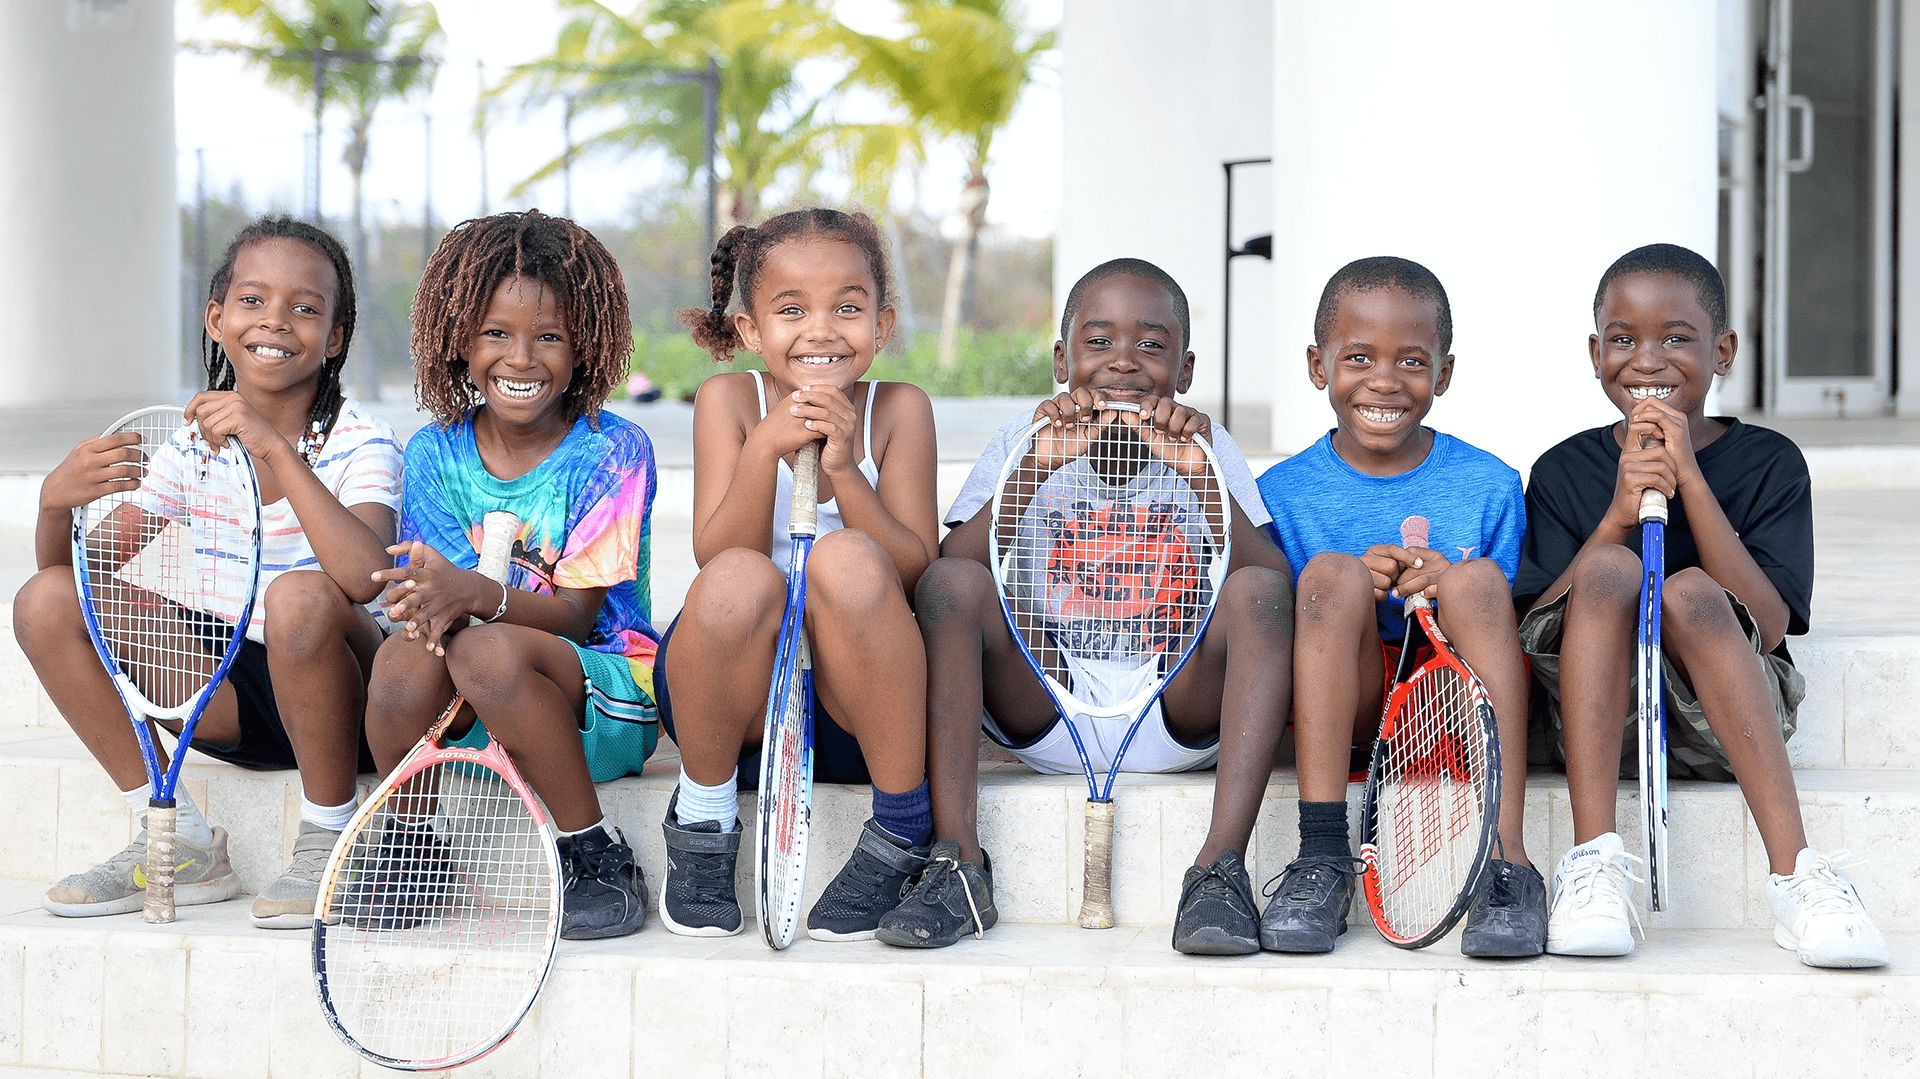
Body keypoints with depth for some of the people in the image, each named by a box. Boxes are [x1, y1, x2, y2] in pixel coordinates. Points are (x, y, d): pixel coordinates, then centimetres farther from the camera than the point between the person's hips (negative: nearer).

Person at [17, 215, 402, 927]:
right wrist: (58, 499, -20)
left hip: (337, 695, -5)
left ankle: (329, 843, -15)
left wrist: (275, 448, -36)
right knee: (46, 601, -9)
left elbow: (365, 577, -34)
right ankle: (179, 842, -3)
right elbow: (89, 563, 3)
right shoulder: (192, 441, 2)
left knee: (301, 596, -37)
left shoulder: (360, 444, -13)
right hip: (232, 696, 5)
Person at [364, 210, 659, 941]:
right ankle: (414, 849, -6)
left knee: (485, 650, -34)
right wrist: (434, 599, -27)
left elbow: (579, 612, -14)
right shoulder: (435, 453, 5)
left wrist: (476, 594, -33)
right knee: (407, 652, -30)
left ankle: (598, 858, -18)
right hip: (467, 717, 3)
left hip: (602, 701, -3)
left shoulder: (611, 452, -6)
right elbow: (437, 586, -1)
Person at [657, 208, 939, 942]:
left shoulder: (899, 410, -1)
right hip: (739, 693, 0)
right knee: (741, 579, -32)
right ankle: (702, 824, -7)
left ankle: (903, 833, -16)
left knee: (848, 557, -30)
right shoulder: (730, 400, -1)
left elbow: (914, 572, -10)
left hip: (861, 693, 0)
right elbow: (716, 557, -11)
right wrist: (766, 449, -25)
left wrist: (844, 470, -22)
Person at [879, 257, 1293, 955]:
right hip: (1042, 709, 0)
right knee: (952, 583, -23)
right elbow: (952, 568, -9)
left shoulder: (1207, 448, 7)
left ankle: (1220, 871, -32)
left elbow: (1274, 581, -9)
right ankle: (958, 866, -25)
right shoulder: (1023, 443, 8)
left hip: (1180, 710, 0)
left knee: (1255, 592, -26)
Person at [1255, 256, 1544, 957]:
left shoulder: (1489, 485, 5)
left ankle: (1507, 866, -35)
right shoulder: (1284, 493, 5)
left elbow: (1513, 628, 4)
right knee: (1334, 570, -25)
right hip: (1343, 709, 0)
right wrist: (1350, 593, -16)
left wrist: (1455, 589, -18)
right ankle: (1323, 860, -32)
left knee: (1479, 578, -26)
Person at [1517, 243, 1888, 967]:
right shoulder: (1564, 472, 7)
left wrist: (1690, 478, -16)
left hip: (1724, 722, -1)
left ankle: (1795, 875, -39)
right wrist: (1620, 513, -17)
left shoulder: (1768, 461, 3)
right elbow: (1536, 624, -4)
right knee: (1612, 566, -26)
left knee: (1691, 593, -31)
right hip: (1602, 723, 1)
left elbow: (1767, 628, -10)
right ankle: (1594, 859, -34)